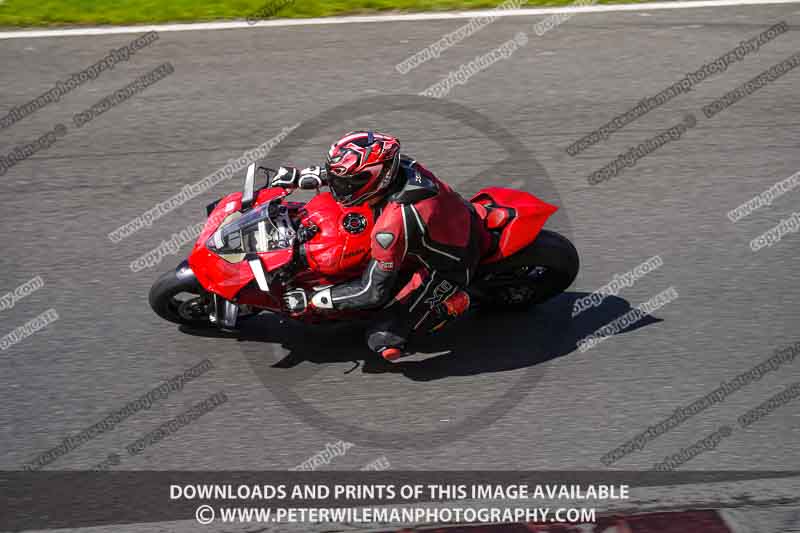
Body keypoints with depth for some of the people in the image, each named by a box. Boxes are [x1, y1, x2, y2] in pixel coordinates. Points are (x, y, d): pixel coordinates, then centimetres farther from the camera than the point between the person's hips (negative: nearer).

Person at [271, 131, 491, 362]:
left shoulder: (393, 224, -38)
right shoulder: (397, 164, -17)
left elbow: (372, 292, -27)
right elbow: (347, 171, 6)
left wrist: (310, 299, -20)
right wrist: (299, 176, 5)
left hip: (448, 271, -8)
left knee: (383, 341, -12)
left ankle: (452, 303, -2)